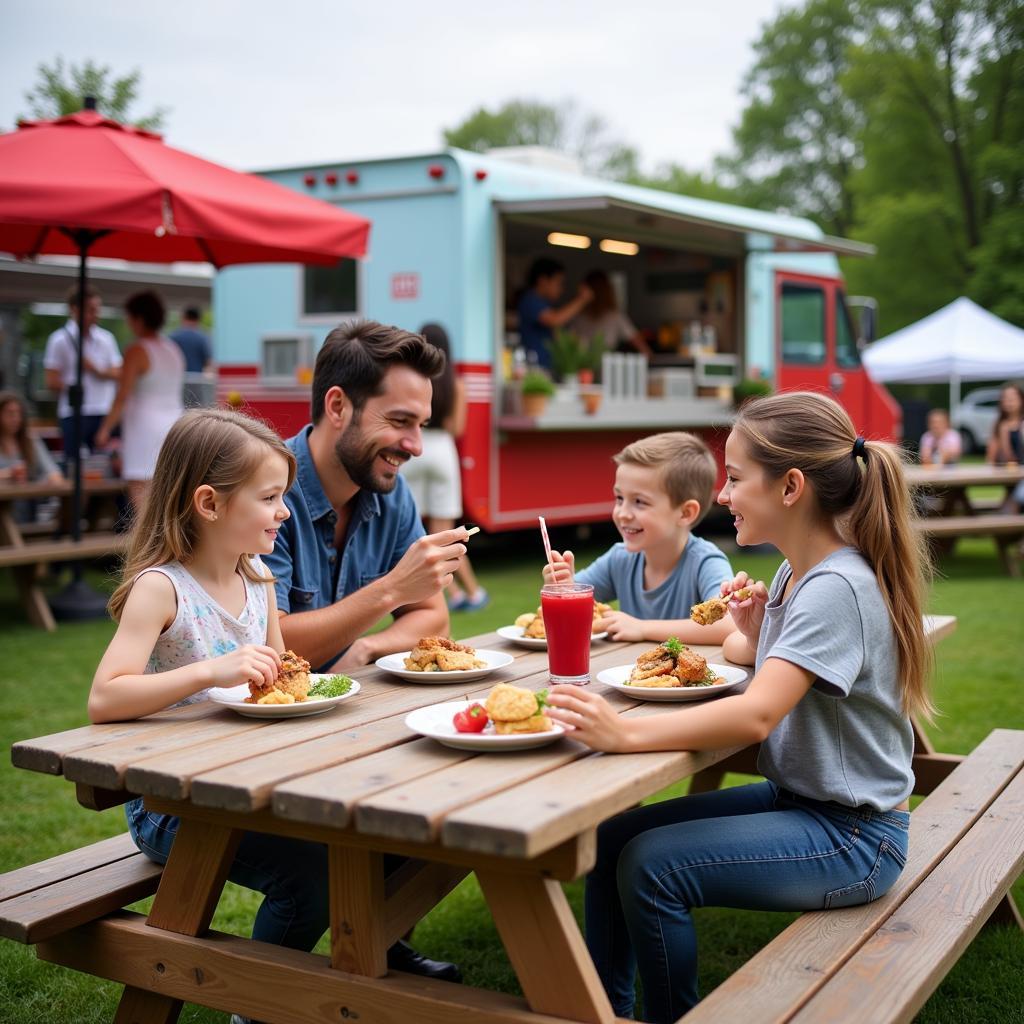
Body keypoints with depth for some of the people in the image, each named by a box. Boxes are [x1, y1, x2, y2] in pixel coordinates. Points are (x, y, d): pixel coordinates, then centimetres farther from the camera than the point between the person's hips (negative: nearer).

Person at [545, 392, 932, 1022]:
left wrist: (625, 734, -42)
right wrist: (754, 636, -7)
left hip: (852, 835, -9)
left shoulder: (837, 588, -24)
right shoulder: (795, 572, 5)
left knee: (652, 865, -20)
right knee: (614, 835, 1)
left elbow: (756, 716, -35)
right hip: (794, 798, 9)